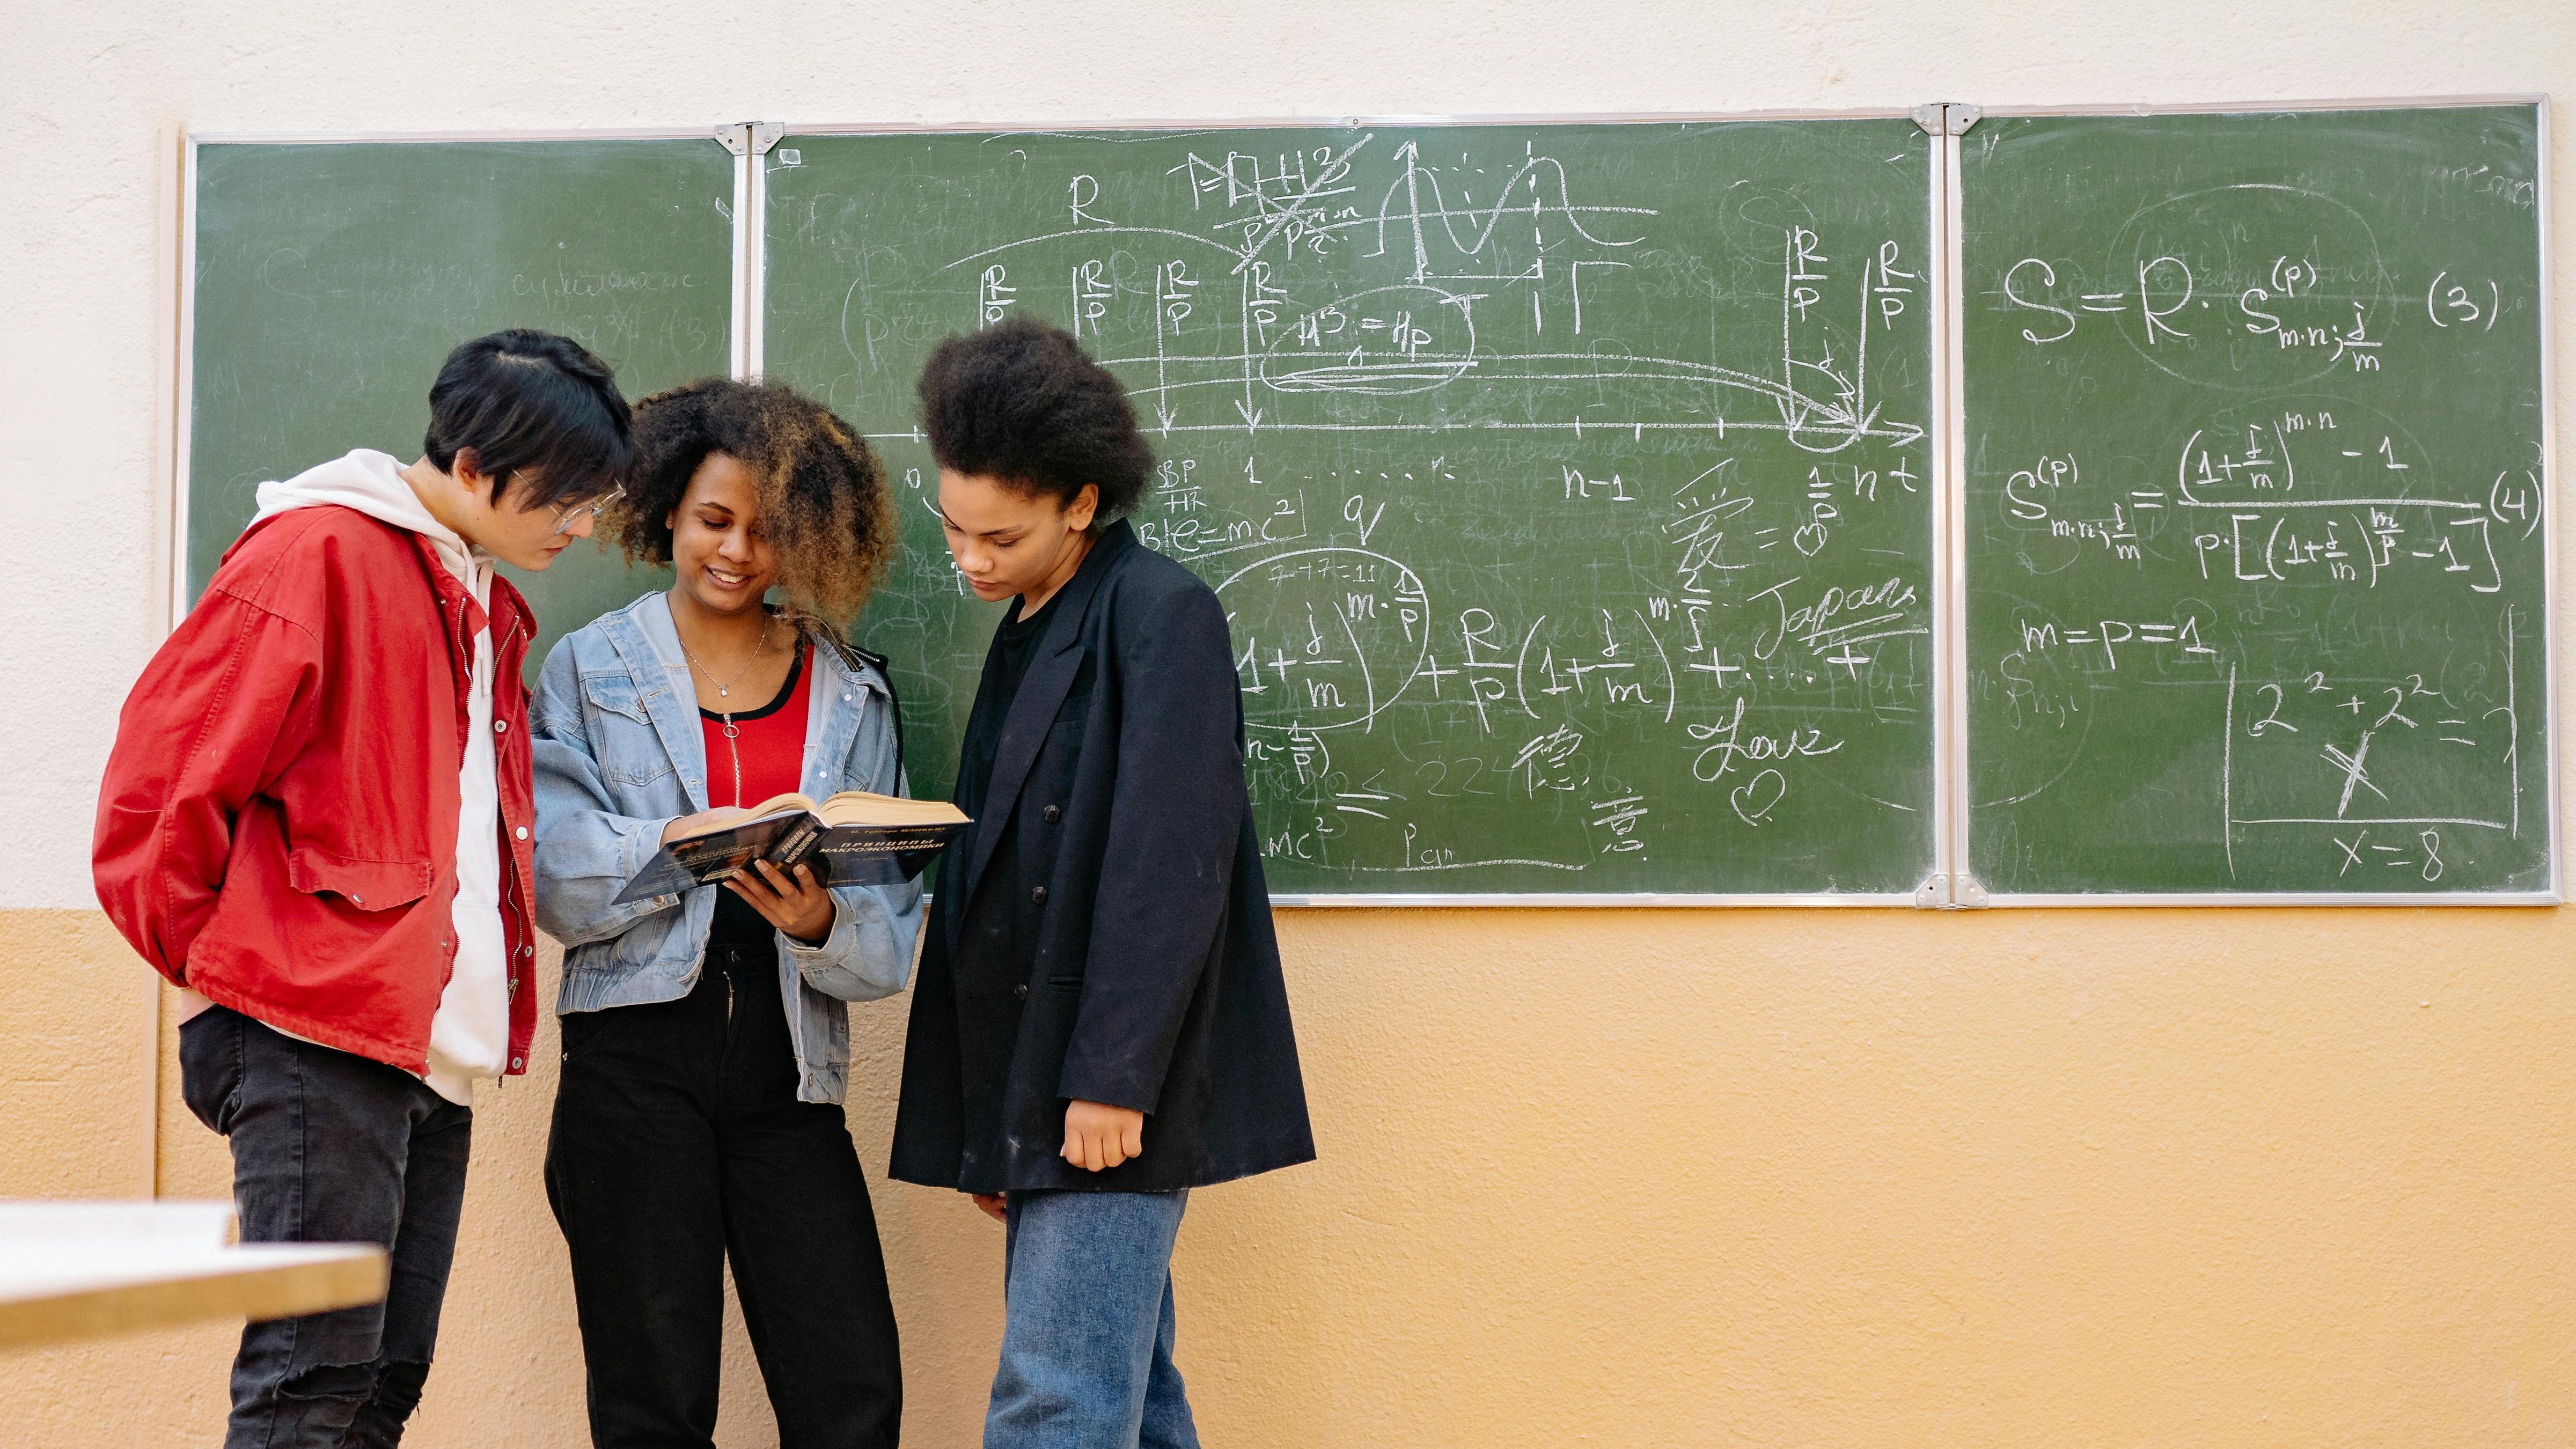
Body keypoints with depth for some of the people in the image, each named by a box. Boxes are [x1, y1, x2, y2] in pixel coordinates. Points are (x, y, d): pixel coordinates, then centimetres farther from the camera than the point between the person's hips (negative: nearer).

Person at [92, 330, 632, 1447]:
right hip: (321, 1035, -8)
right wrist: (220, 964, -3)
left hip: (438, 1049, 9)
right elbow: (162, 768, -11)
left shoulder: (487, 608, 20)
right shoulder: (318, 555, -7)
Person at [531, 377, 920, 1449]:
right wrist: (671, 845, -21)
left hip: (786, 1071, 2)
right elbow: (554, 871, -4)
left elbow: (890, 925, 4)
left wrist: (819, 920, -17)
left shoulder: (852, 696, 12)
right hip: (638, 1050, -2)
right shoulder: (593, 668, 8)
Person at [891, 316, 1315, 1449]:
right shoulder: (1025, 635, 18)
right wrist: (983, 1124, 15)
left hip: (1112, 1097, -8)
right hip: (1026, 1090, 9)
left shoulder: (1160, 613, -8)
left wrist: (1111, 1080, -19)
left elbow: (1170, 862, -16)